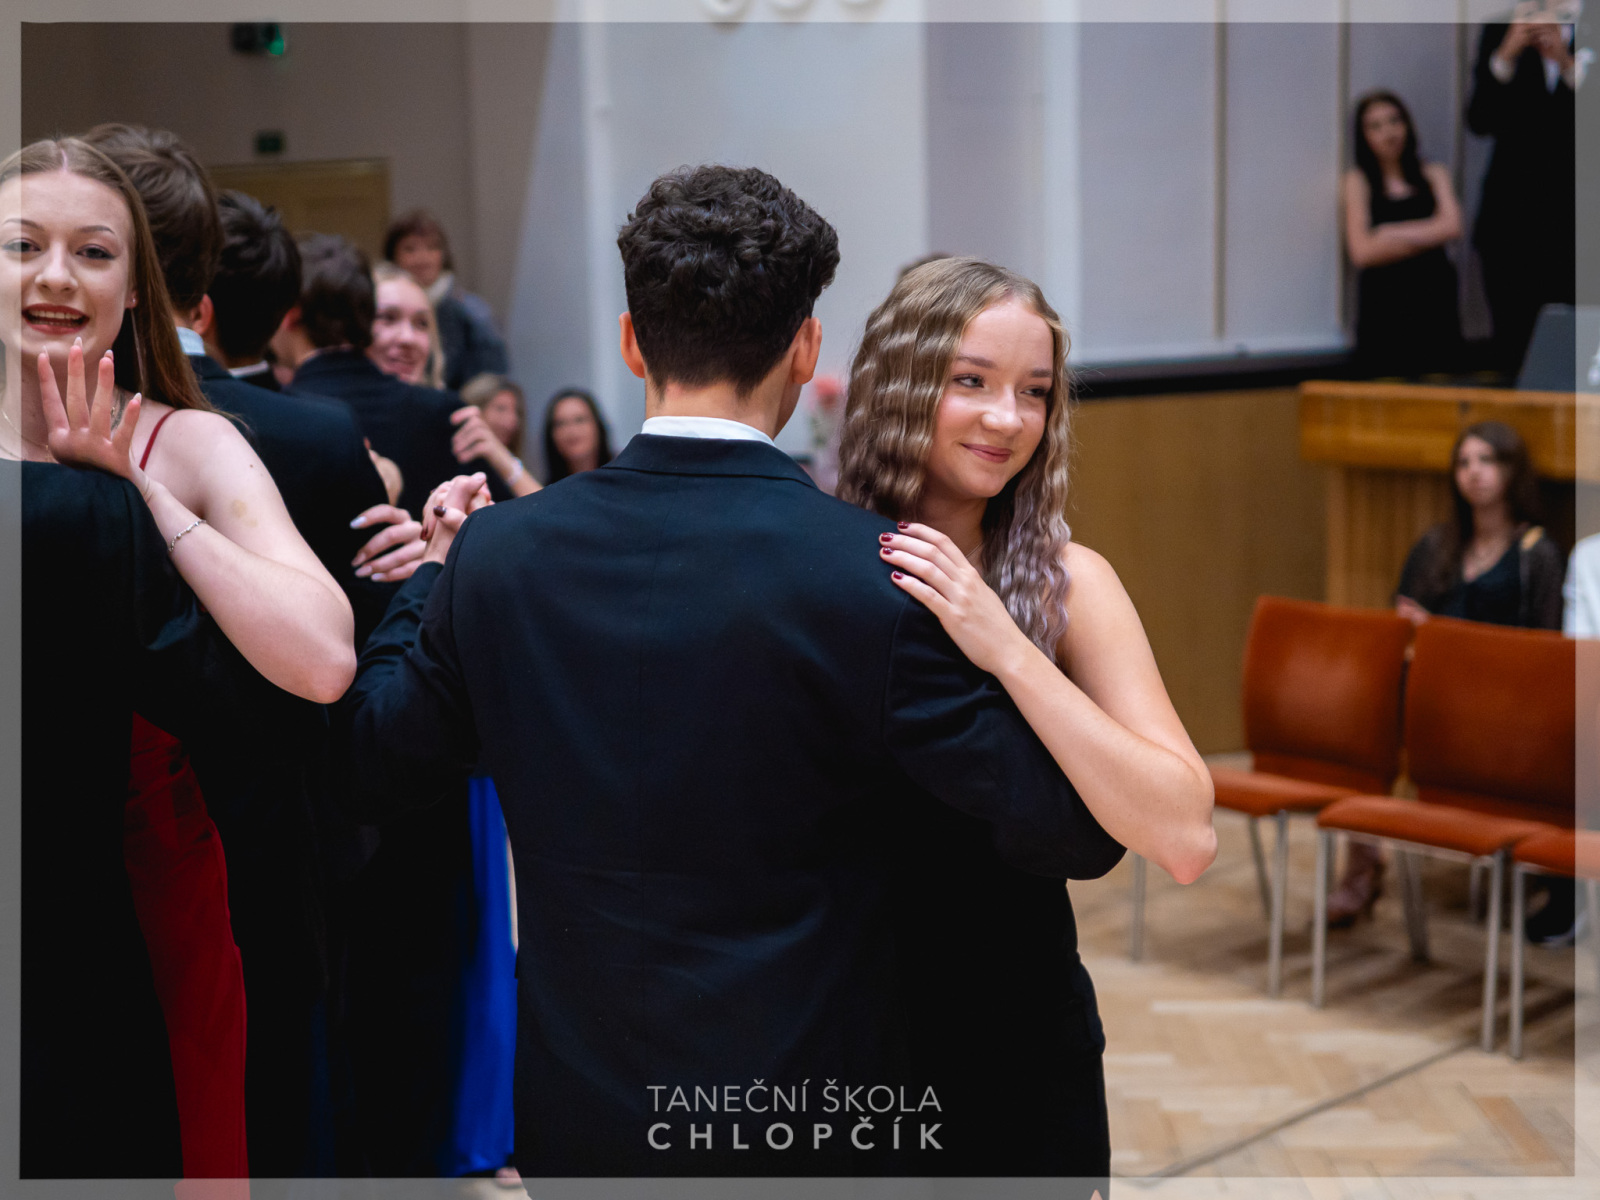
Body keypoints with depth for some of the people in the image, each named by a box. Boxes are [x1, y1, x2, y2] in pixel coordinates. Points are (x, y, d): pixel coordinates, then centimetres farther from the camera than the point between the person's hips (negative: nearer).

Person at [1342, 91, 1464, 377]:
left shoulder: (1433, 174, 17)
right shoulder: (1358, 180, 7)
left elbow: (1452, 226, -1)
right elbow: (1362, 252, -5)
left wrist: (1392, 234, -4)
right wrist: (1427, 237, 0)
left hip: (1435, 298, 2)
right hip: (1383, 303, -2)